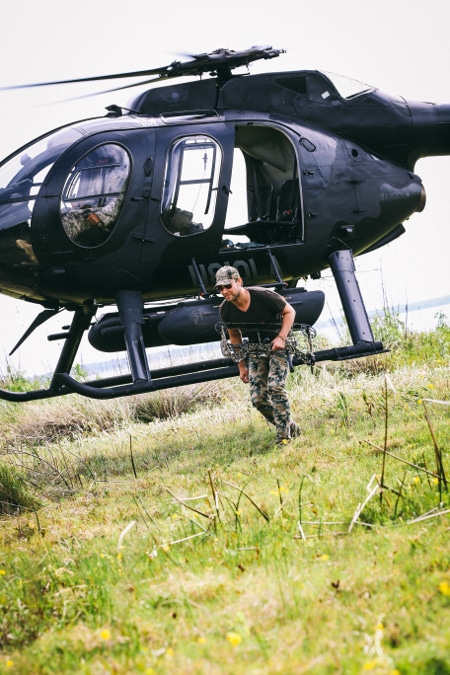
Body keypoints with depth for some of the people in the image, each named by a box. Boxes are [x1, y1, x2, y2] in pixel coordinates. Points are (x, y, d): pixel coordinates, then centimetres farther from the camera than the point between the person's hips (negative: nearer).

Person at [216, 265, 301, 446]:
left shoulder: (263, 296, -23)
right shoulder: (226, 310, -9)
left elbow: (289, 312, -10)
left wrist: (281, 338, -23)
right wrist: (241, 366, 12)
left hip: (278, 344, -5)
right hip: (256, 349, 5)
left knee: (275, 386, -22)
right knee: (257, 398, -6)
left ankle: (283, 436, -11)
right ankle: (290, 427, 15)